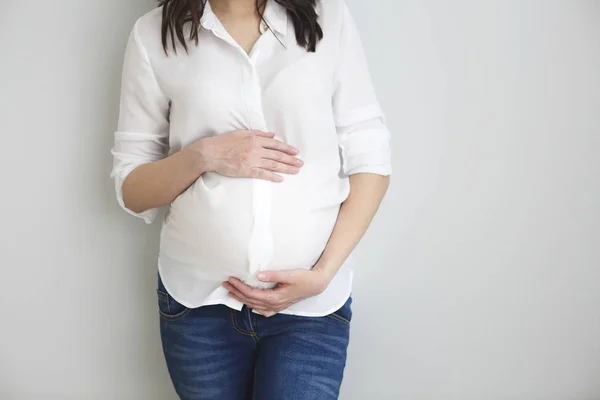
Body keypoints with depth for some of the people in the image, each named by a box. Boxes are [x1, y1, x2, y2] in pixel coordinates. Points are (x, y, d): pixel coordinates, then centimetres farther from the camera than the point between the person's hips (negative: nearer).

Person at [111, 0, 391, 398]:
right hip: (198, 300, 1)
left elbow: (371, 162, 0)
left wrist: (322, 274, -10)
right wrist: (202, 155, -15)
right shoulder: (154, 34, 1)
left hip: (311, 304, -1)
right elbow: (131, 190, 3)